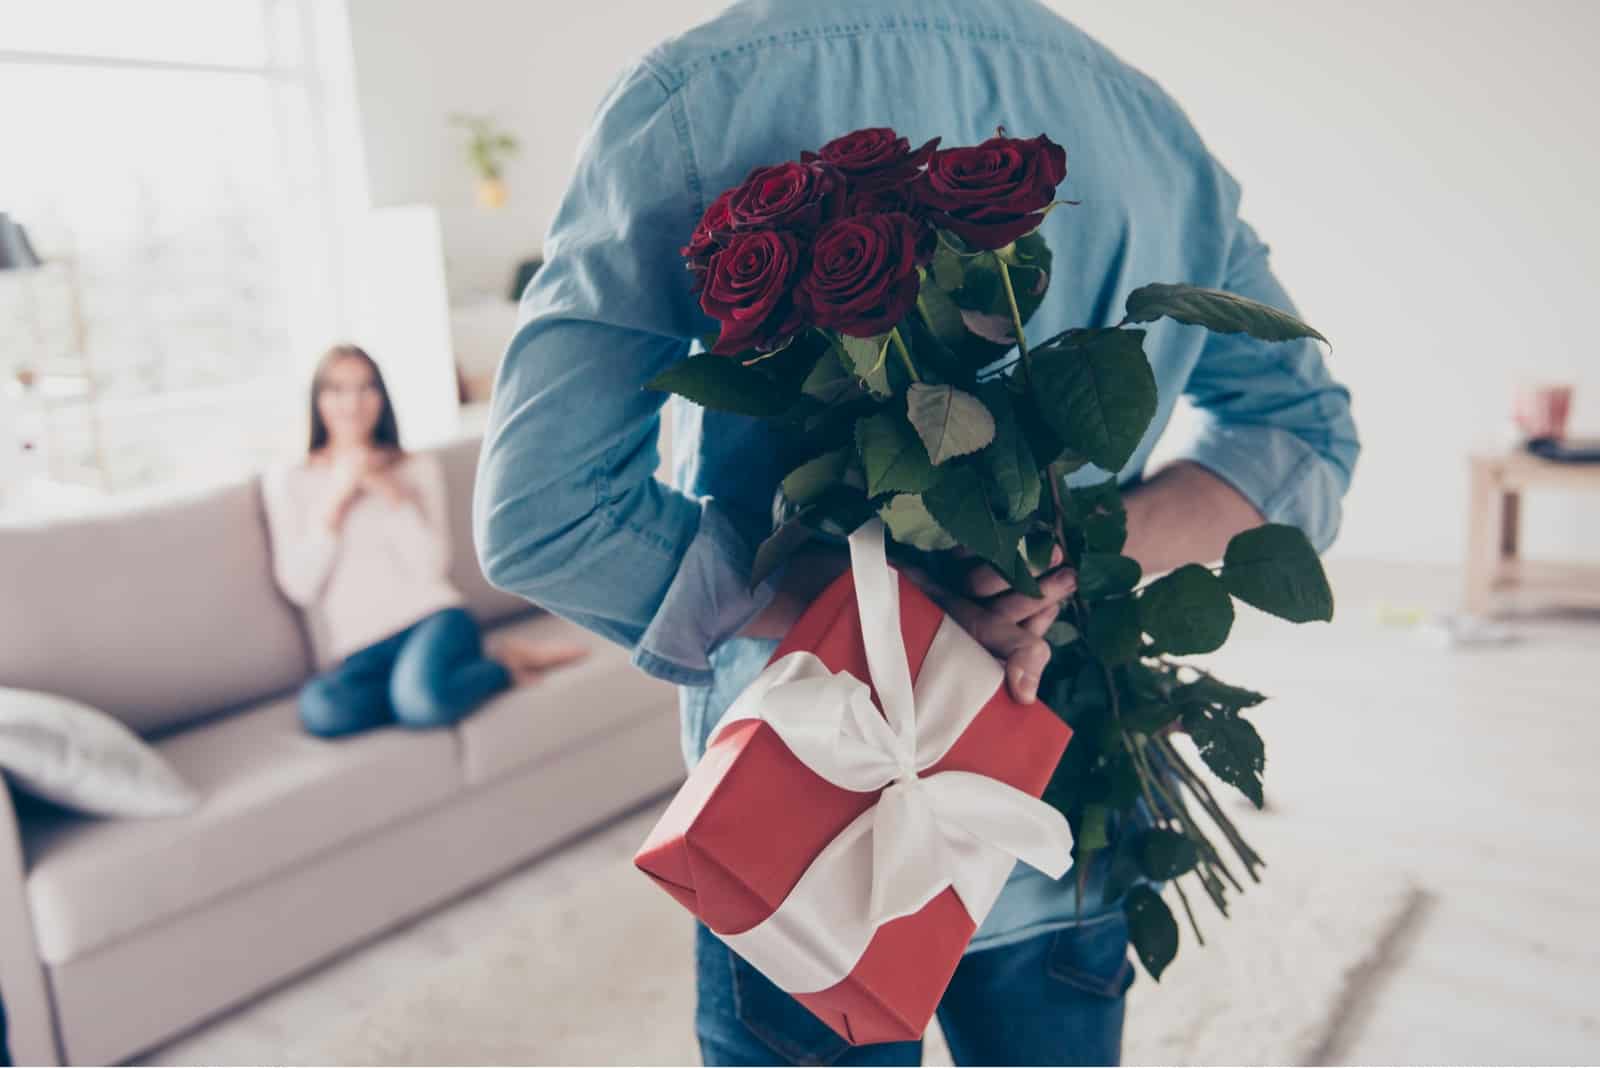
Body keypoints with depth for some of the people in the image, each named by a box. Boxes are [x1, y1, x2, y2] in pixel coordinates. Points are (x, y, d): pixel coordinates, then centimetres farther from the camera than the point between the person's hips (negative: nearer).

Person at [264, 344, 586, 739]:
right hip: (357, 653, 2)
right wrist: (335, 498, -5)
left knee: (421, 698, -38)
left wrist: (389, 492, -7)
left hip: (428, 616, -1)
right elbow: (299, 587, -1)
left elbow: (431, 566, 0)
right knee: (321, 709, -35)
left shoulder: (419, 467, 13)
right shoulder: (286, 482, 11)